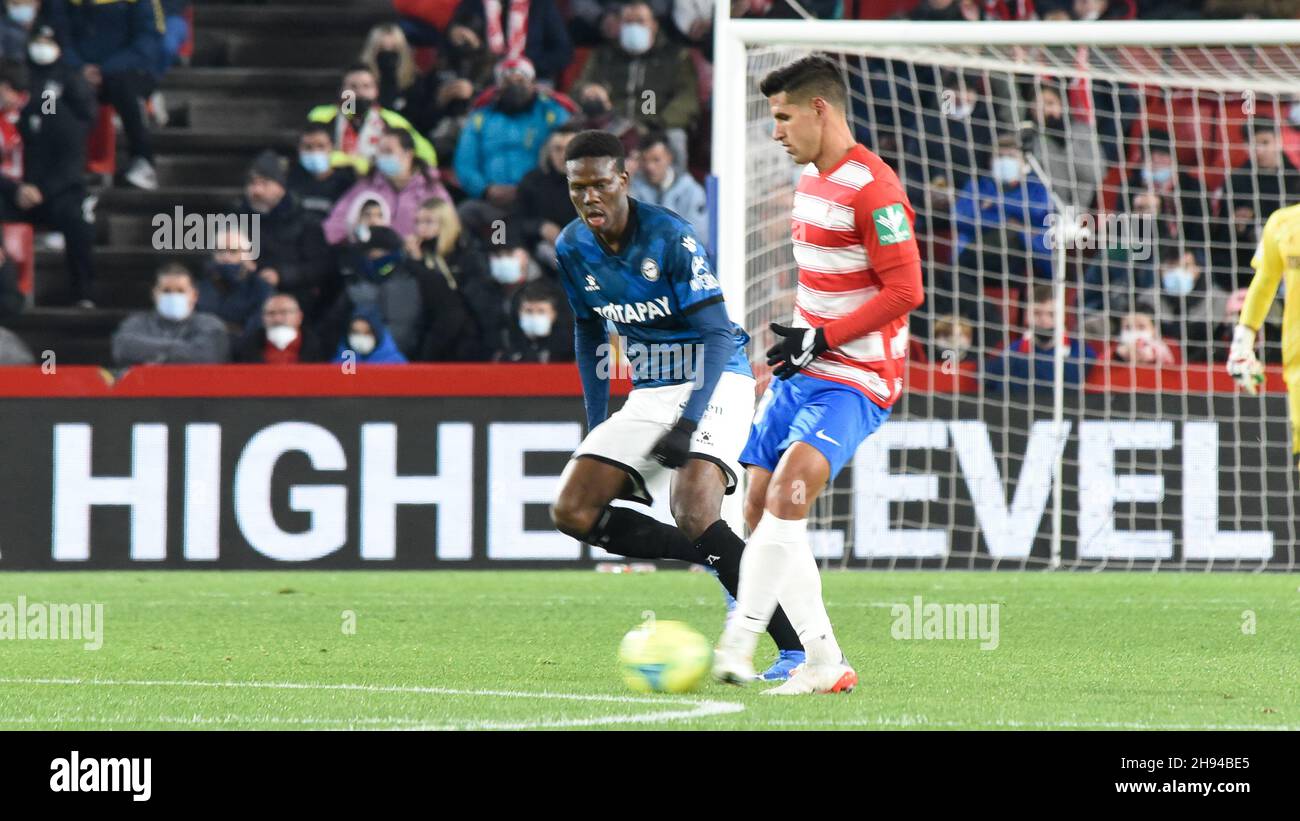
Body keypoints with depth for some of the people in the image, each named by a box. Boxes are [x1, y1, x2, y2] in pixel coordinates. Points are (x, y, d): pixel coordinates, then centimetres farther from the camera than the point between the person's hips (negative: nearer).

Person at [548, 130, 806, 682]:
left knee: (694, 516, -28)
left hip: (714, 384, -7)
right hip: (648, 395, 7)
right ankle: (722, 566, 2)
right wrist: (596, 424, 14)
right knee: (572, 511, -6)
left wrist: (689, 423, -32)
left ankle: (796, 649, -25)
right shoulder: (573, 249, 1)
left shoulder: (669, 237, -19)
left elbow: (717, 333, -21)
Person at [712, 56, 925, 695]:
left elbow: (904, 290, -20)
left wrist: (820, 339, -19)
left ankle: (735, 647, -28)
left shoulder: (873, 188, -16)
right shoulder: (811, 177, 14)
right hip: (803, 374, 10)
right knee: (761, 509, 4)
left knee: (788, 490, -26)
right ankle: (825, 665, 8)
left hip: (856, 381, -10)